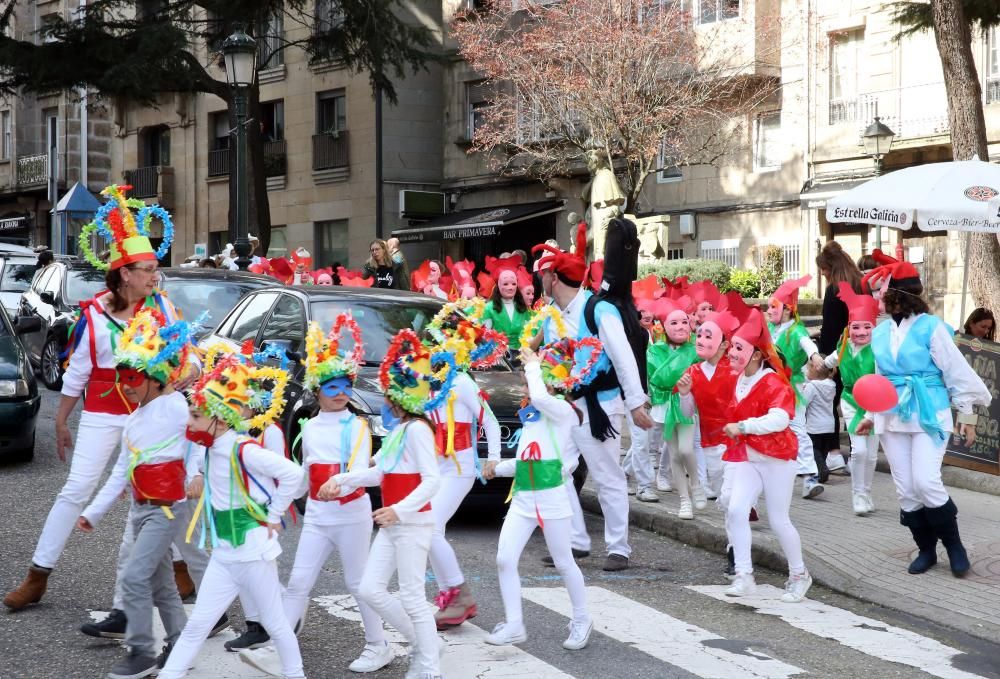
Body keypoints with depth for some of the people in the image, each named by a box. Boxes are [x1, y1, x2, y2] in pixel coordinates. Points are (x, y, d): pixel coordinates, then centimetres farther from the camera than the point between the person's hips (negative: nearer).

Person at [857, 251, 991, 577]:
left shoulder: (931, 327, -10)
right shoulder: (880, 332, 6)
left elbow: (957, 371, -6)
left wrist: (967, 415, -4)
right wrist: (873, 415, 17)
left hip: (928, 416, -6)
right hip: (893, 418, 6)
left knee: (926, 482, -16)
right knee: (905, 489, 5)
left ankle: (953, 544, 4)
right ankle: (926, 549, 19)